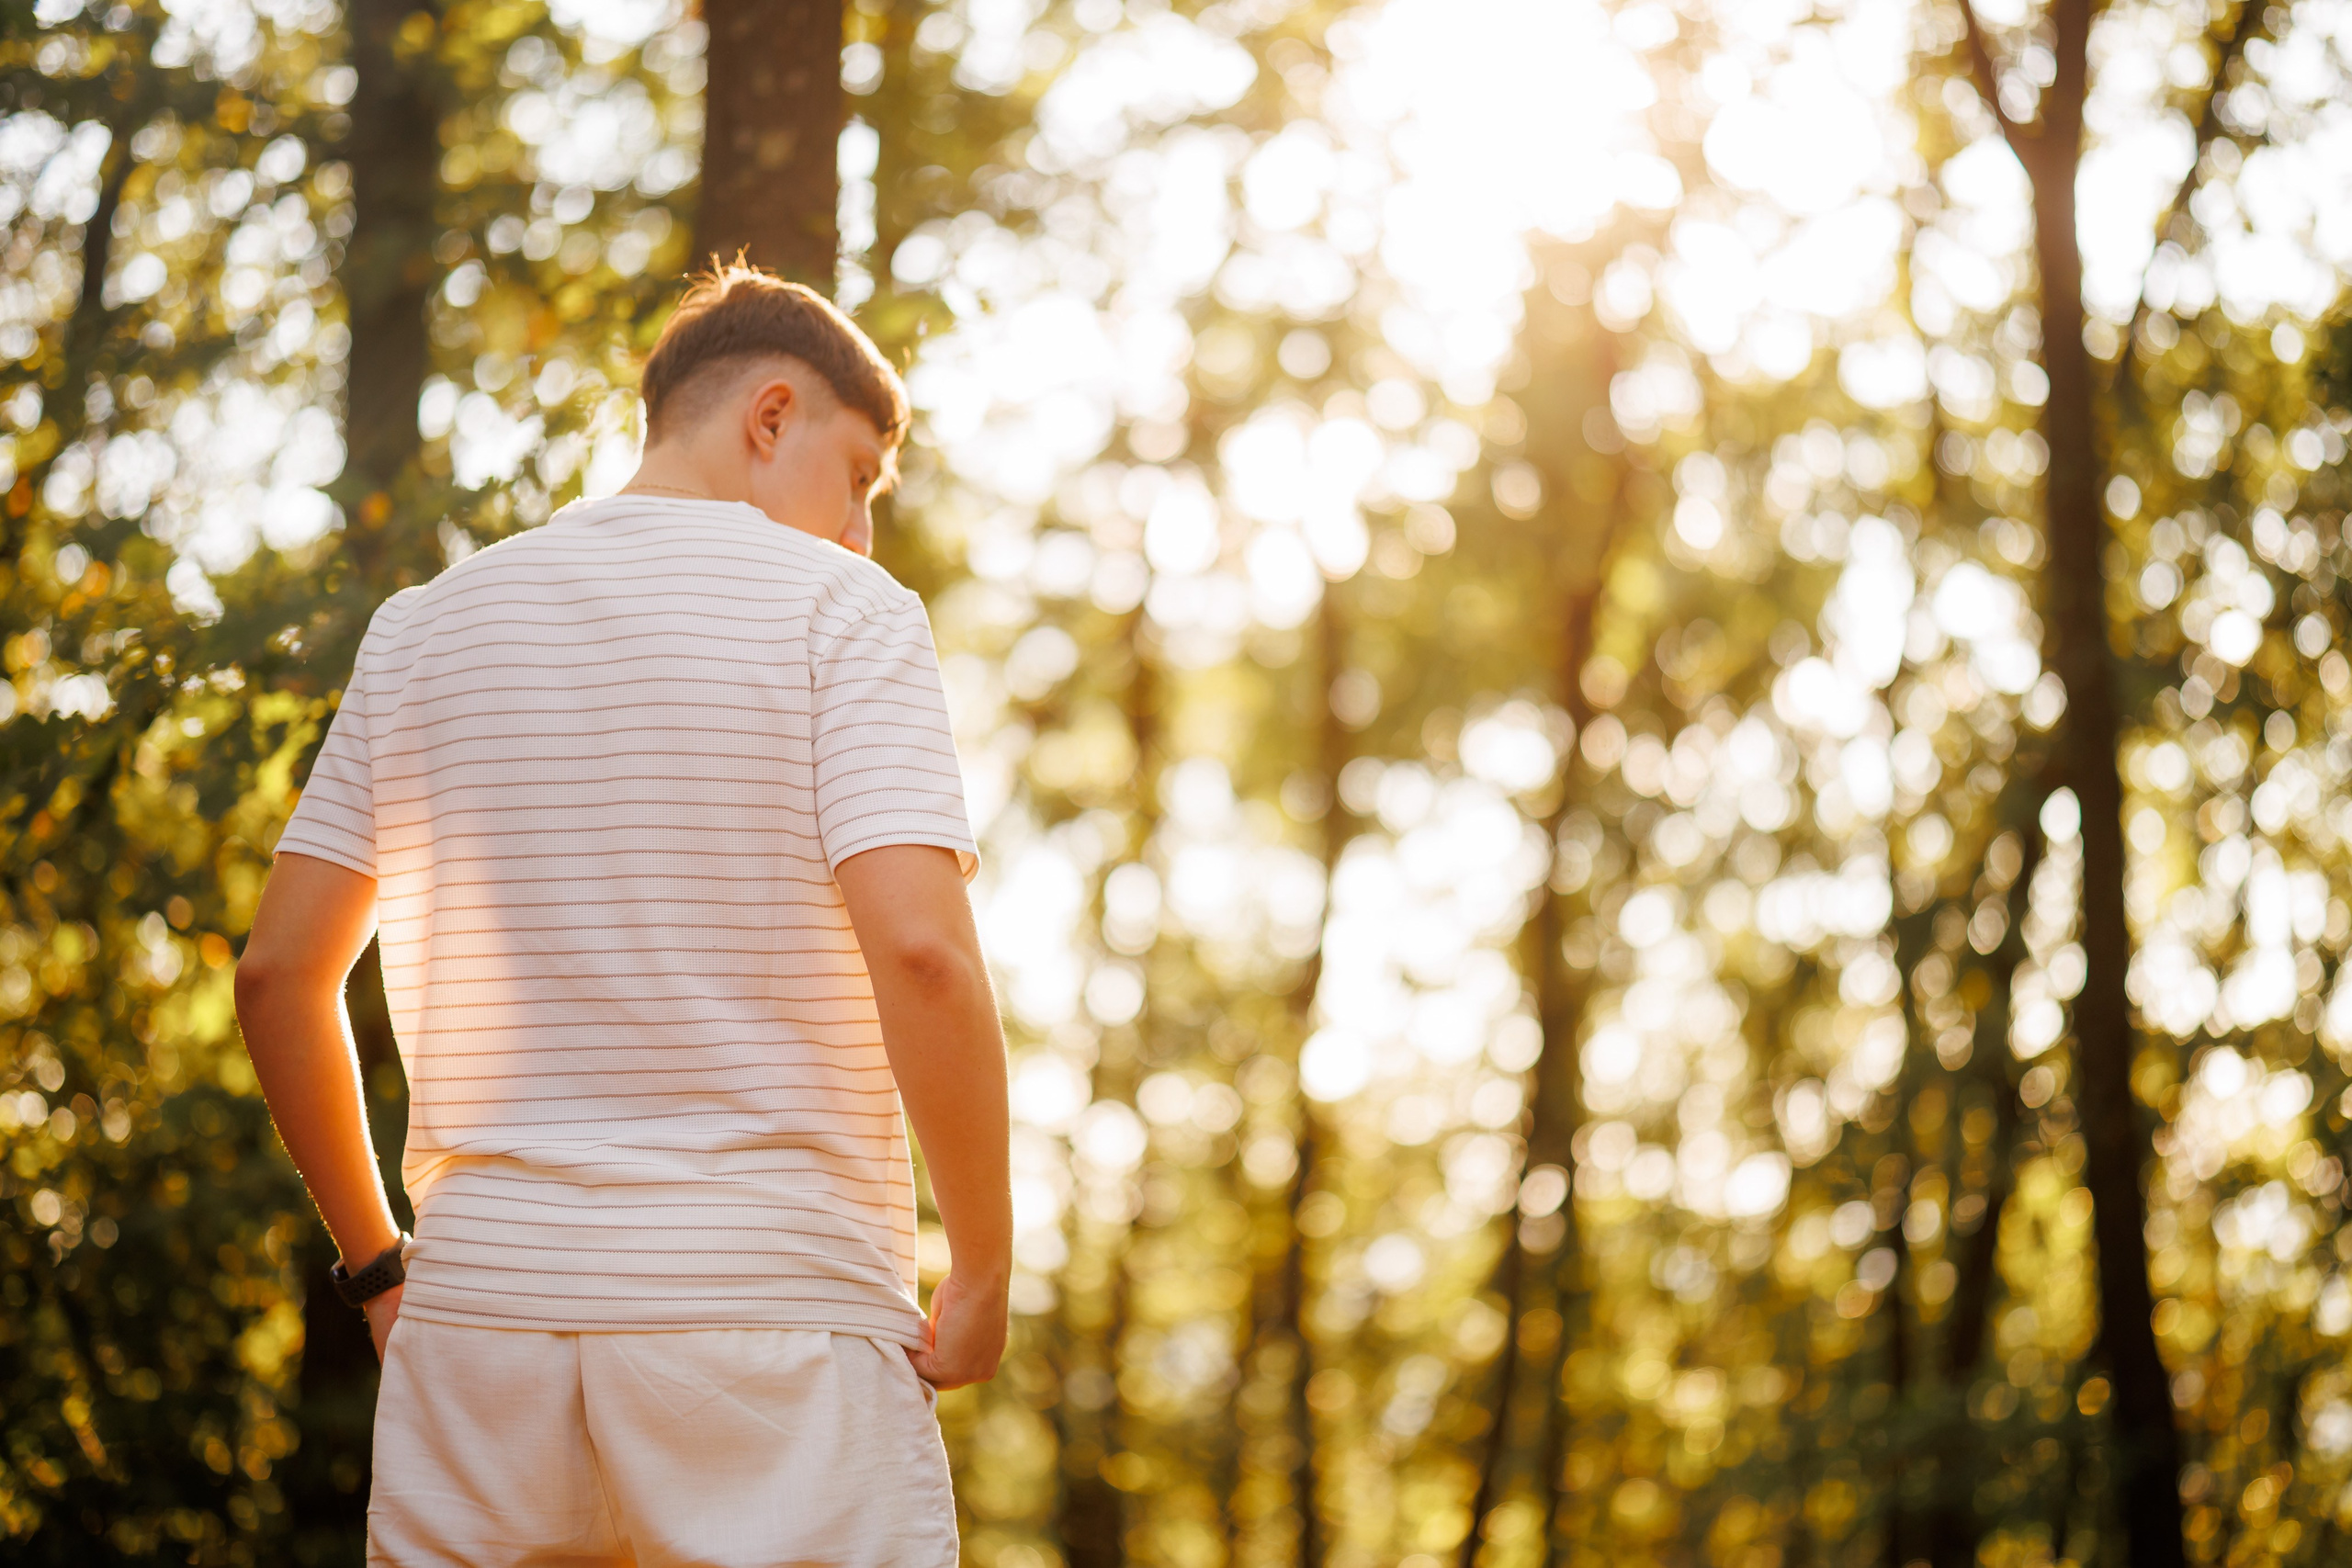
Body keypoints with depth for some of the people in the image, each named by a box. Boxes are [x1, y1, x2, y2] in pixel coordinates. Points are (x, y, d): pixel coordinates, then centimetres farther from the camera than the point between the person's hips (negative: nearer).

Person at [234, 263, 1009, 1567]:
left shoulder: (423, 628, 13)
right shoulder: (837, 610, -1)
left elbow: (279, 973, 11)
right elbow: (918, 949, -14)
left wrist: (376, 1262, 19)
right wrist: (981, 1274, -5)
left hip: (479, 1310, 4)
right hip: (782, 1314, -4)